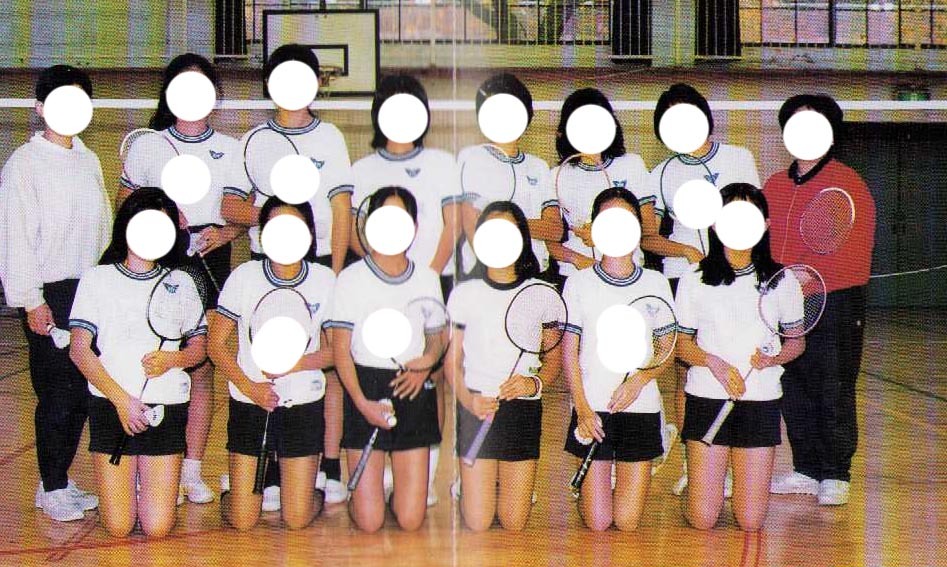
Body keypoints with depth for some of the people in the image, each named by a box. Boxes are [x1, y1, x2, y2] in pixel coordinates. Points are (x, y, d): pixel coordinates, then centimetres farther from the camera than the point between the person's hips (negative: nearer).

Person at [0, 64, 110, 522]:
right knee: (57, 393, -4)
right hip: (50, 295, -6)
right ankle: (52, 488, 8)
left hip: (90, 291, 6)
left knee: (84, 389, 8)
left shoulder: (88, 160, 13)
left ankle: (60, 480, 20)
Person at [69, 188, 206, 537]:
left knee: (157, 528, -5)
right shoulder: (97, 279, 6)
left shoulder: (180, 283, 12)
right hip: (111, 406, -1)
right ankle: (128, 479, 28)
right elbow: (79, 350, -1)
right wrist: (121, 399, -12)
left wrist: (173, 358, -10)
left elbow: (199, 347, 14)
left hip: (167, 407, 1)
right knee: (118, 527, -3)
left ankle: (146, 479, 26)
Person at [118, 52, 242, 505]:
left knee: (203, 369, 3)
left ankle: (193, 470, 11)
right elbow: (124, 201, 12)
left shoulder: (230, 149, 11)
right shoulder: (146, 146, 7)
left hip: (212, 262, 2)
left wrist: (224, 233, -7)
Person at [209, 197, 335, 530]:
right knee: (243, 520, 0)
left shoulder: (324, 280, -2)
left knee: (297, 520, -1)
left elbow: (336, 350, 2)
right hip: (249, 403, 0)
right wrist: (249, 387, -14)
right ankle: (232, 486, 32)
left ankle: (312, 488, 32)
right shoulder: (244, 276, -4)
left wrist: (296, 363, -15)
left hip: (304, 405, 0)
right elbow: (216, 344, -1)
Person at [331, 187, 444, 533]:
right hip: (366, 388, -2)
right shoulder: (352, 278, -1)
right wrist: (361, 402, -15)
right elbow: (341, 348, -3)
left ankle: (398, 484, 32)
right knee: (369, 521, -4)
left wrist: (428, 361, -8)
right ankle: (364, 486, 29)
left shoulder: (427, 278, 9)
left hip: (413, 390, 2)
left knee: (411, 520, -1)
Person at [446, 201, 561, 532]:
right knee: (477, 524, -3)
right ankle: (469, 487, 29)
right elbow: (452, 362, 5)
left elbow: (553, 360, 12)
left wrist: (535, 382, -10)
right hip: (475, 408, -1)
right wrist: (468, 401, -13)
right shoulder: (465, 293, 3)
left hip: (524, 409, 1)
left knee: (514, 525, 1)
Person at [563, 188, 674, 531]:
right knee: (597, 523, 0)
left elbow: (668, 351, 8)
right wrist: (582, 409, -9)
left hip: (641, 409, 1)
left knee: (627, 523, 0)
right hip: (592, 409, -1)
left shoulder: (656, 283, 5)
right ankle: (585, 483, 32)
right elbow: (569, 352, 2)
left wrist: (639, 379, -12)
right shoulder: (578, 284, 2)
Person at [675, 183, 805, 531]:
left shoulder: (782, 281, 2)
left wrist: (774, 358, -11)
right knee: (702, 520, -2)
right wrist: (714, 362, -13)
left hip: (761, 401, 1)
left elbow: (797, 342, 11)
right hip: (706, 398, 0)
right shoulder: (694, 282, 1)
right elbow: (682, 344, 6)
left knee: (751, 521, -1)